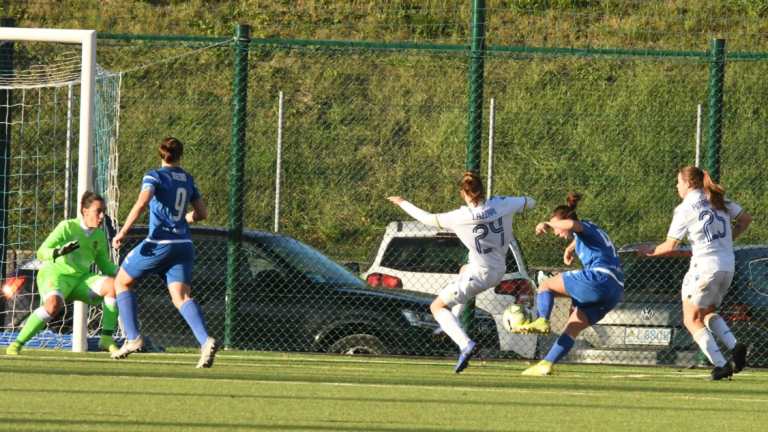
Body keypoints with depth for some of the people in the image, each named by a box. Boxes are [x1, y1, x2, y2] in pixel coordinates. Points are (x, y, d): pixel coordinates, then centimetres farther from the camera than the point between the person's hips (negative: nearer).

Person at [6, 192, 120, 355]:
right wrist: (59, 251, -37)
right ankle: (17, 343, -24)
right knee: (54, 304, -38)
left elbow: (104, 265, 14)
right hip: (54, 273, -6)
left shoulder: (100, 236, 4)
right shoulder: (67, 227, -13)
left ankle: (106, 339, -11)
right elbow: (41, 252, -17)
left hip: (81, 278, 6)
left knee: (113, 285, -18)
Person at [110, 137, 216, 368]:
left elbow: (142, 202, -19)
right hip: (184, 243, 5)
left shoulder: (154, 176, -2)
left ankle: (133, 339, 4)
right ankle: (206, 340, -31)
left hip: (159, 243, -5)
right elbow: (201, 213, 22)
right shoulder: (188, 180, 14)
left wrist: (123, 232, -19)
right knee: (181, 297, -5)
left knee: (121, 283, 15)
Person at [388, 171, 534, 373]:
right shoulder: (501, 204, -11)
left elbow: (427, 219, -11)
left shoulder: (460, 217, -22)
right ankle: (452, 324, 43)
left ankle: (465, 343, -17)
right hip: (499, 271, 7)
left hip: (479, 273, -7)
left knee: (437, 307, 6)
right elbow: (529, 203, 7)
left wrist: (403, 203, 5)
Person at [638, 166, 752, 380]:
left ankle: (720, 365, -11)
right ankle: (734, 345, -1)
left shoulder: (684, 209, -7)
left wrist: (650, 251, 10)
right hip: (728, 266, 7)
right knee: (706, 313, 24)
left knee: (692, 320, 3)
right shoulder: (719, 200, 11)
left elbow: (670, 246, -8)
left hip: (706, 265, -7)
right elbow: (746, 219, 19)